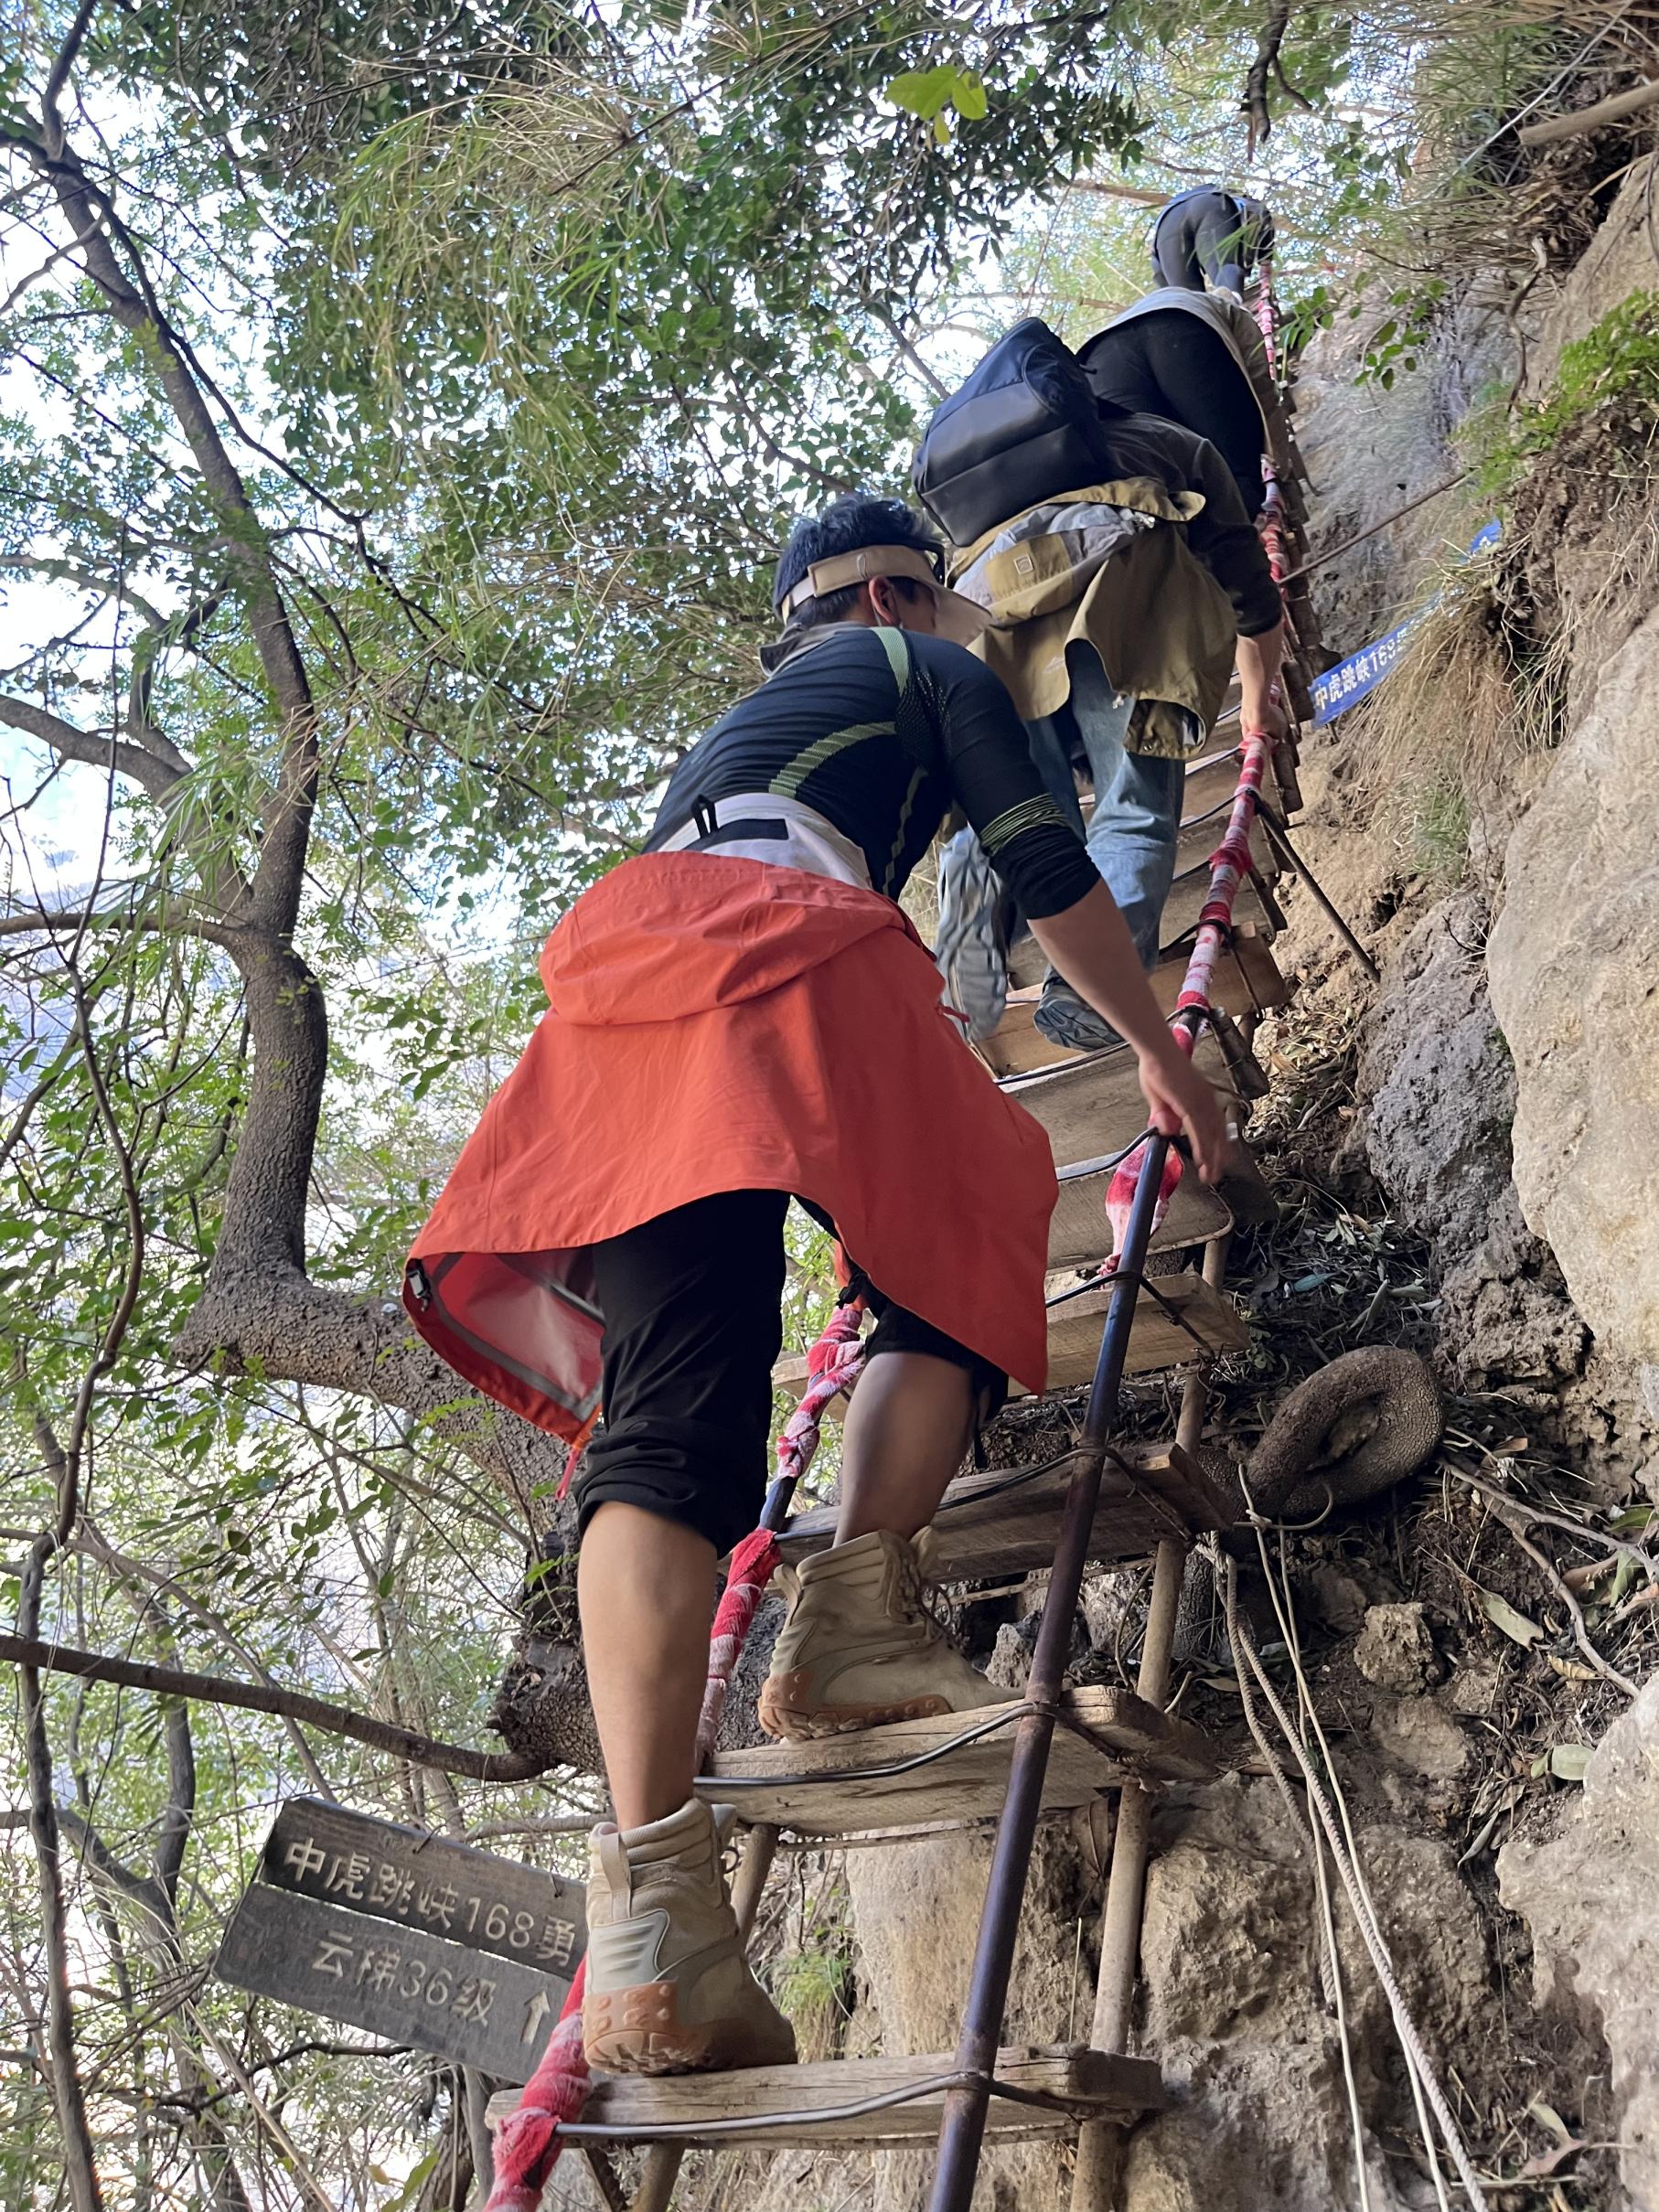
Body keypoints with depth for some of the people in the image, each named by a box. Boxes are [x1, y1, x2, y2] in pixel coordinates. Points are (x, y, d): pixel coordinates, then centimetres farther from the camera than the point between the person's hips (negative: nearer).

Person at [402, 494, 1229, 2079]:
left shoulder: (748, 714, 44)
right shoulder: (929, 669, 24)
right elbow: (1050, 878, 16)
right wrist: (1159, 1053, 29)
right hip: (780, 947, -5)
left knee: (673, 1407, -13)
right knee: (957, 1265, 12)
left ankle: (649, 1905, -28)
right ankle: (855, 1613, -13)